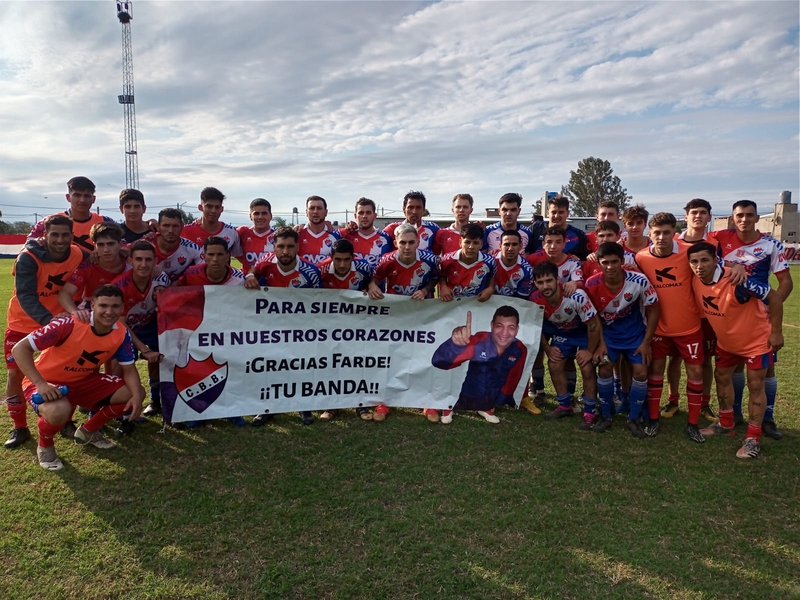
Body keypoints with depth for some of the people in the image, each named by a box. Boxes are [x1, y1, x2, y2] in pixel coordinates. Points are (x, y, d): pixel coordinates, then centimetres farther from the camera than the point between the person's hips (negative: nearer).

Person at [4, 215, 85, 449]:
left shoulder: (78, 256, -15)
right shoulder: (28, 258, -25)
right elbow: (26, 298, -32)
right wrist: (48, 320, -46)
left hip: (57, 320, 2)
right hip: (22, 322, -2)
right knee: (15, 373, -3)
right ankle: (20, 428, 14)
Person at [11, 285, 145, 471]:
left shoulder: (121, 334, -13)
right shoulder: (69, 324, -30)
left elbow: (129, 369, -4)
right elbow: (20, 348, -26)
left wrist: (136, 395, -23)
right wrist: (40, 384, -37)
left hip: (84, 380, 6)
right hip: (47, 382, -5)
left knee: (134, 394, -7)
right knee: (59, 410, -39)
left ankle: (88, 431, 16)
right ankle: (44, 446, -1)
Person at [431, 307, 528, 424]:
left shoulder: (520, 350, -17)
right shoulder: (479, 341, -28)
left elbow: (512, 381, 0)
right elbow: (438, 362, -39)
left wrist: (495, 406, 0)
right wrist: (455, 343, -58)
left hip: (497, 401, 3)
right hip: (469, 398, -3)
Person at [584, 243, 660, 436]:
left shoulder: (639, 281, -26)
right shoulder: (592, 284, -22)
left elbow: (653, 311, -12)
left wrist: (646, 342, -10)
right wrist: (600, 342, -5)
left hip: (636, 334, 0)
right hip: (608, 333, 1)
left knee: (640, 372, -5)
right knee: (604, 370, -7)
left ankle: (633, 419, 12)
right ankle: (605, 417, 12)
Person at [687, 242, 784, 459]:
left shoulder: (737, 280, -34)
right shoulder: (696, 282, -15)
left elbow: (774, 297, -25)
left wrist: (776, 332, -20)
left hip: (757, 339, -6)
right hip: (726, 340, 7)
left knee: (755, 386, 1)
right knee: (722, 377, 15)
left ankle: (753, 439, 11)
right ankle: (725, 425, 34)